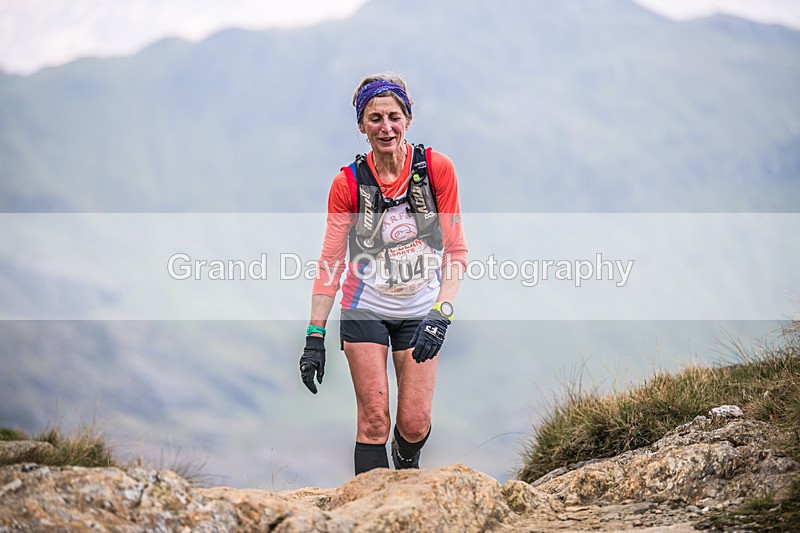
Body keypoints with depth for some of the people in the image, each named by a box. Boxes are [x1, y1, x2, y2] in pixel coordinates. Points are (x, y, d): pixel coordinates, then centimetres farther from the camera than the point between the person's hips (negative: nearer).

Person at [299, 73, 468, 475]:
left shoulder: (437, 169, -11)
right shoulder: (348, 183, -10)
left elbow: (456, 251, -8)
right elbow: (330, 264, -6)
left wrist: (440, 314, -20)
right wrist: (314, 338, -9)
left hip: (420, 312, 0)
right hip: (365, 310, 0)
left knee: (414, 423, -2)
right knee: (374, 420, -9)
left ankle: (407, 467, 32)